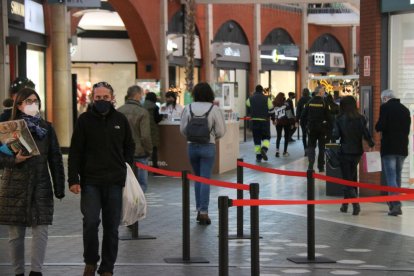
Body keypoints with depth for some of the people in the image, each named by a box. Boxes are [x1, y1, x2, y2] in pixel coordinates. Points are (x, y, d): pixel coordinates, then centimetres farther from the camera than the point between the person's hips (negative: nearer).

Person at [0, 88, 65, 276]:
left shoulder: (46, 128, 9)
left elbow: (55, 159, 9)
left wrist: (59, 188, 4)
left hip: (41, 187, 1)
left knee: (41, 230, -7)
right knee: (15, 233, 3)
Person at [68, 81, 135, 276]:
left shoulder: (120, 120, 6)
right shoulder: (84, 120, 0)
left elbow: (129, 146, 18)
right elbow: (75, 152, -1)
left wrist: (126, 167, 5)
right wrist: (73, 180, -7)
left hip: (115, 183, 2)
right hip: (90, 181, -2)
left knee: (112, 227, 5)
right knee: (91, 222, -10)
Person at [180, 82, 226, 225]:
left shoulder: (188, 108, -3)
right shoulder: (214, 109, -9)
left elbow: (183, 129, 1)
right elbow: (221, 131, -7)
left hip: (192, 146, 3)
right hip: (208, 146, -3)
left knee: (197, 178, 17)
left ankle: (199, 209, 19)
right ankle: (204, 212, -7)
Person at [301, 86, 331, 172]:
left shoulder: (309, 102, -2)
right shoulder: (324, 103, -11)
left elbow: (303, 116, -1)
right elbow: (328, 116, -12)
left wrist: (307, 124, 10)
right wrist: (328, 126, 1)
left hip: (311, 128, 2)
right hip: (322, 128, -2)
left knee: (311, 146, 8)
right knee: (321, 147, 11)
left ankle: (311, 164, -11)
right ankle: (321, 167, 14)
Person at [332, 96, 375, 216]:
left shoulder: (340, 119, -9)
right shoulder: (361, 119, -5)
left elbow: (335, 135, -13)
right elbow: (366, 134, -10)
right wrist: (371, 144, 7)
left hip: (345, 152, -3)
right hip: (357, 152, 3)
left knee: (347, 180, 2)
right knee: (352, 178, 18)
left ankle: (355, 203, -16)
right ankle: (345, 204, 22)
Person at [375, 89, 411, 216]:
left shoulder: (385, 107, -7)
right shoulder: (405, 109, 12)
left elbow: (381, 126, -15)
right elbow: (407, 129, 15)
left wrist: (377, 127, 5)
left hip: (389, 148, -6)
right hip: (402, 148, 6)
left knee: (391, 176, -8)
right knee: (397, 176, 16)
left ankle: (396, 204, -19)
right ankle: (393, 203, 23)